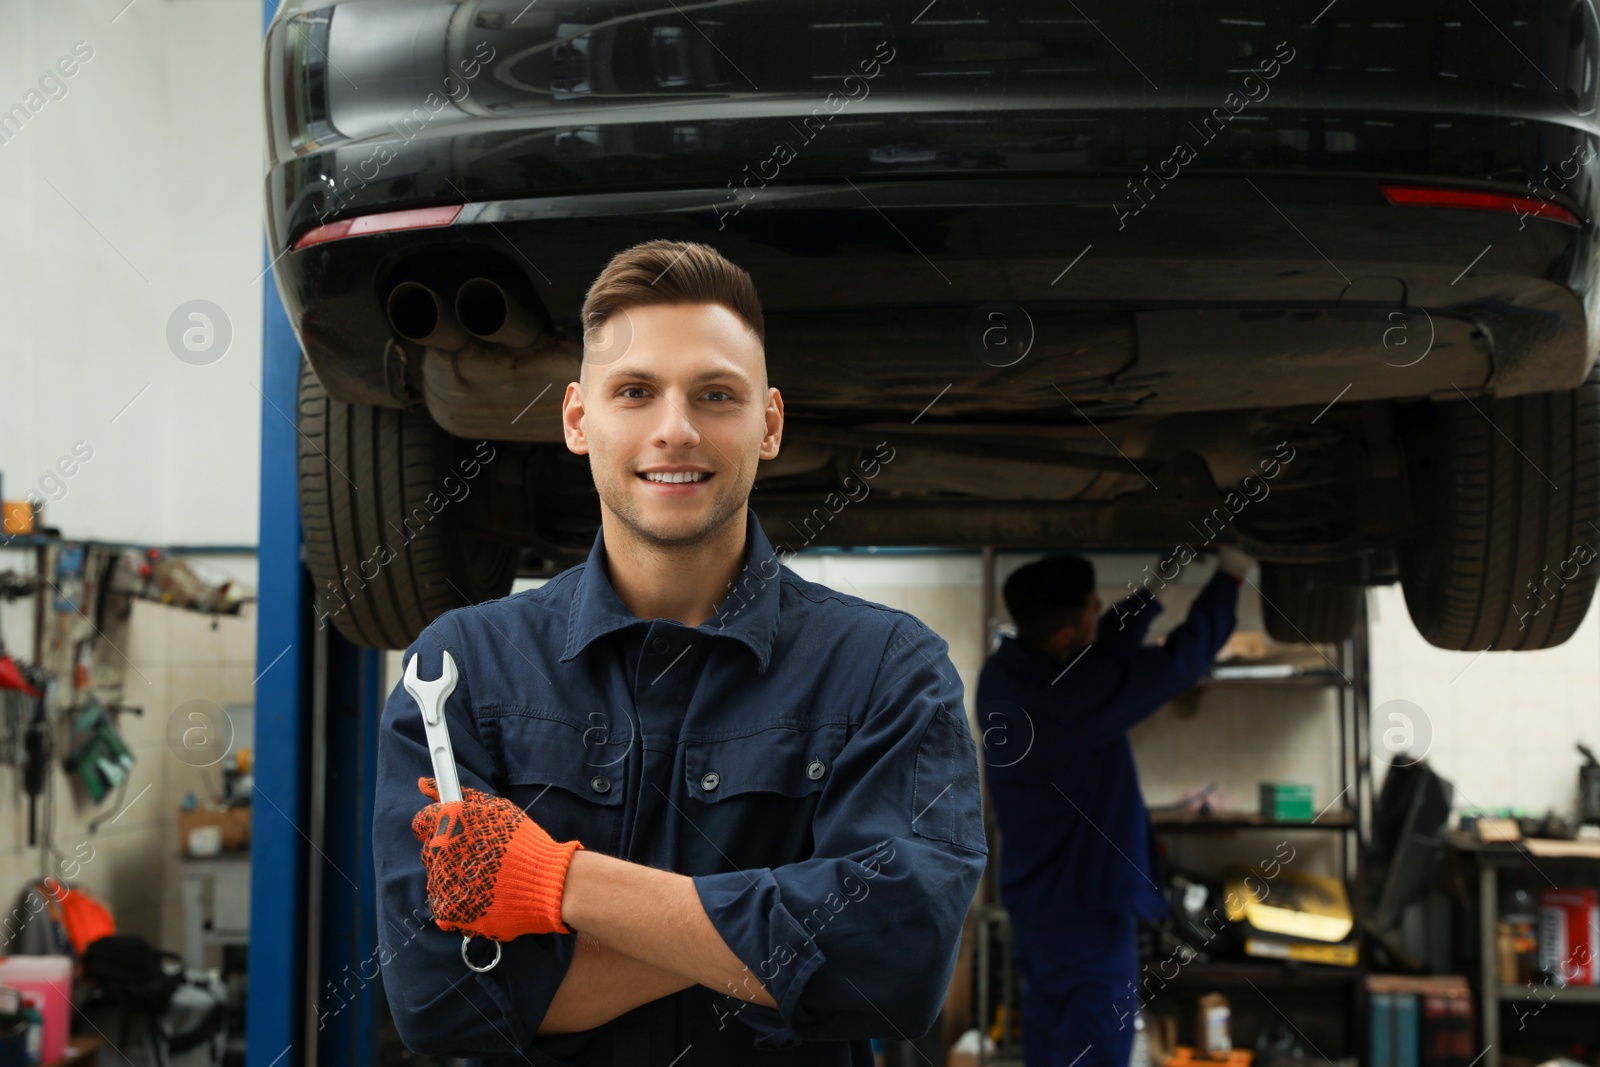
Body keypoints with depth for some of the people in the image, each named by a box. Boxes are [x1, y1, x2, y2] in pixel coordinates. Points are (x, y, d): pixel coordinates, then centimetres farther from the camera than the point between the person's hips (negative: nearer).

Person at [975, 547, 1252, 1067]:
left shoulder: (1001, 674, -2)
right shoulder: (1075, 693, -26)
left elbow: (1109, 644, 13)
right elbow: (1183, 657, -17)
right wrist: (1231, 573, -4)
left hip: (1034, 890, 9)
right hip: (1083, 901, -9)